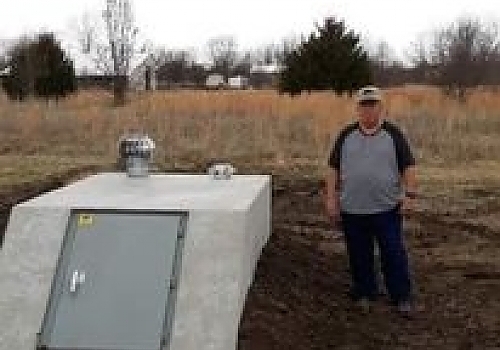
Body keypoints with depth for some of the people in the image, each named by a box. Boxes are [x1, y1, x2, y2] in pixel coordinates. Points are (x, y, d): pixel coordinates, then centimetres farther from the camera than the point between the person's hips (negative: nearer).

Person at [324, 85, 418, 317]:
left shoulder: (393, 134, 1)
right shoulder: (346, 135, 5)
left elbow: (408, 167, 2)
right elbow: (333, 168, 7)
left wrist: (409, 195, -8)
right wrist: (331, 198, 1)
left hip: (387, 208, -2)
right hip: (352, 210, 2)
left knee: (394, 255, 2)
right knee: (359, 256, 11)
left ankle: (402, 298, 16)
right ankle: (364, 294, 27)